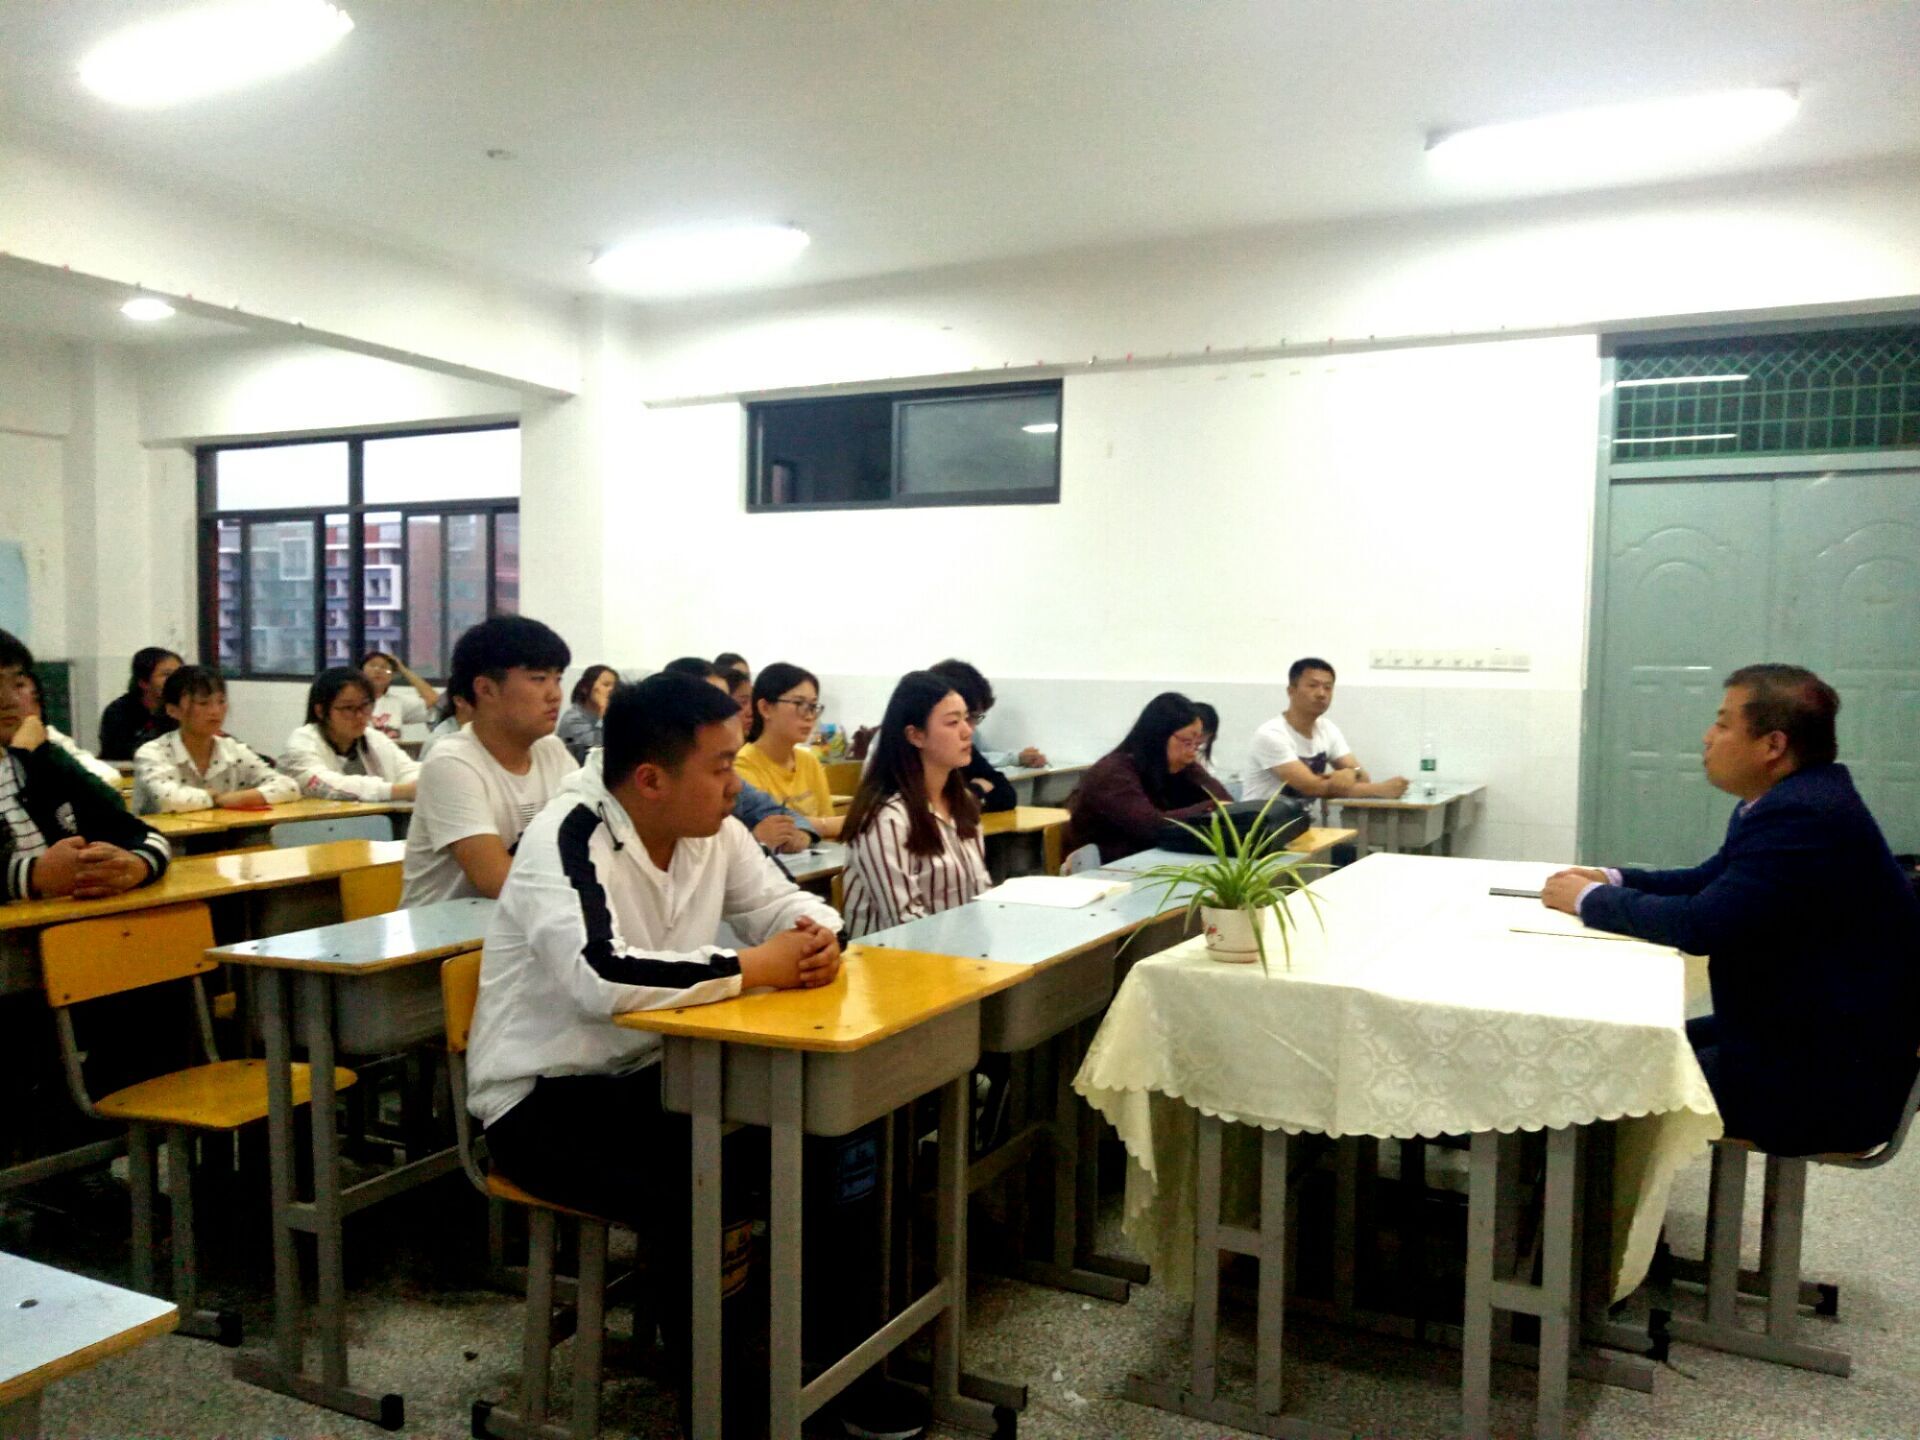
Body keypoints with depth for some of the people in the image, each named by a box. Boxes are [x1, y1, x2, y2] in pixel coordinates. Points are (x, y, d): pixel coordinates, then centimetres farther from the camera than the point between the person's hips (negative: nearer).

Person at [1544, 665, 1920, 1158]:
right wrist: (1611, 881, 3)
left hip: (1834, 1078, -10)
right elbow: (1711, 879, 17)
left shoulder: (1805, 814, -26)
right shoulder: (1788, 799, 7)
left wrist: (1591, 900, -15)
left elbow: (1701, 924, -29)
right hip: (1798, 1030, 10)